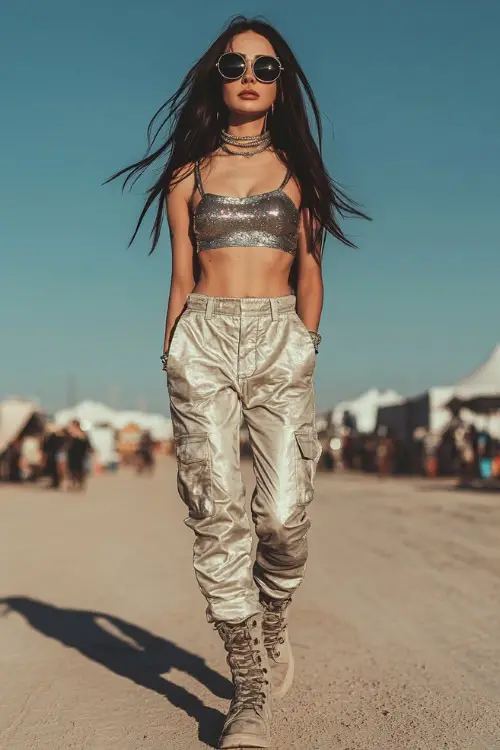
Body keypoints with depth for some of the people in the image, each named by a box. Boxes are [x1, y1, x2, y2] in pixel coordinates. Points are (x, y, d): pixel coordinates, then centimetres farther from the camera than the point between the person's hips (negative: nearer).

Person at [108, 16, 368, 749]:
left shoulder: (297, 170, 15)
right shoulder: (188, 177, 15)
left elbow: (309, 274, 13)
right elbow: (180, 282, 13)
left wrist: (302, 350, 2)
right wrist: (170, 368, 6)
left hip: (282, 340, 0)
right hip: (203, 340, 0)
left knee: (285, 516, -10)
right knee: (217, 513, -10)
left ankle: (272, 625, 22)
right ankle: (251, 688, -3)